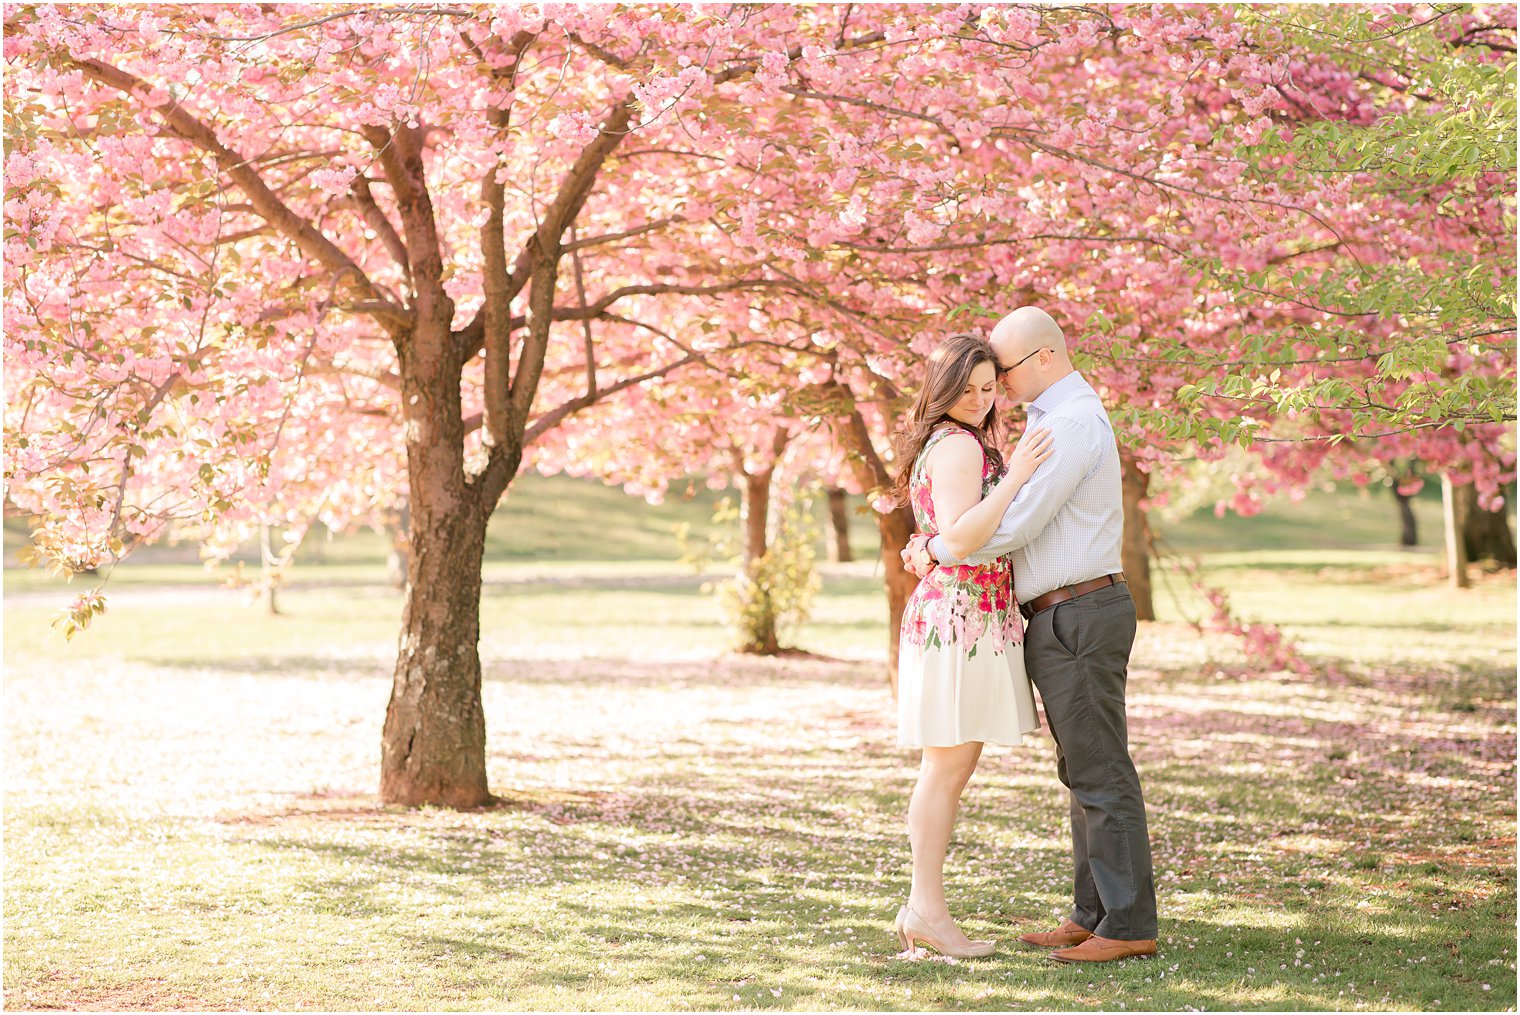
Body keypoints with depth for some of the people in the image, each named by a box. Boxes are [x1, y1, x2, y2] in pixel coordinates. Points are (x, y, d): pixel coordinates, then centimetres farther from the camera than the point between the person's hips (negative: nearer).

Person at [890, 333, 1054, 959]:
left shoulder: (961, 443, 18)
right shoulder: (958, 446, -13)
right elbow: (959, 539, -23)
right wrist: (1015, 476, -23)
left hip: (956, 619, 10)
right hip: (962, 619, -10)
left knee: (950, 768, 12)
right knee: (948, 767, -6)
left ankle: (921, 908, 15)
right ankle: (928, 908, -1)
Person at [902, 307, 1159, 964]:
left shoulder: (1073, 423, -18)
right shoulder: (1051, 421, 18)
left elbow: (1016, 525, -21)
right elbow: (995, 505, 20)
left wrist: (938, 551, -7)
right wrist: (930, 540, 5)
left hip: (1077, 619, -11)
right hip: (1067, 620, 11)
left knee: (1099, 774, -6)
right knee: (1085, 773, 12)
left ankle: (1129, 925, -2)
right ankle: (1094, 914, 17)